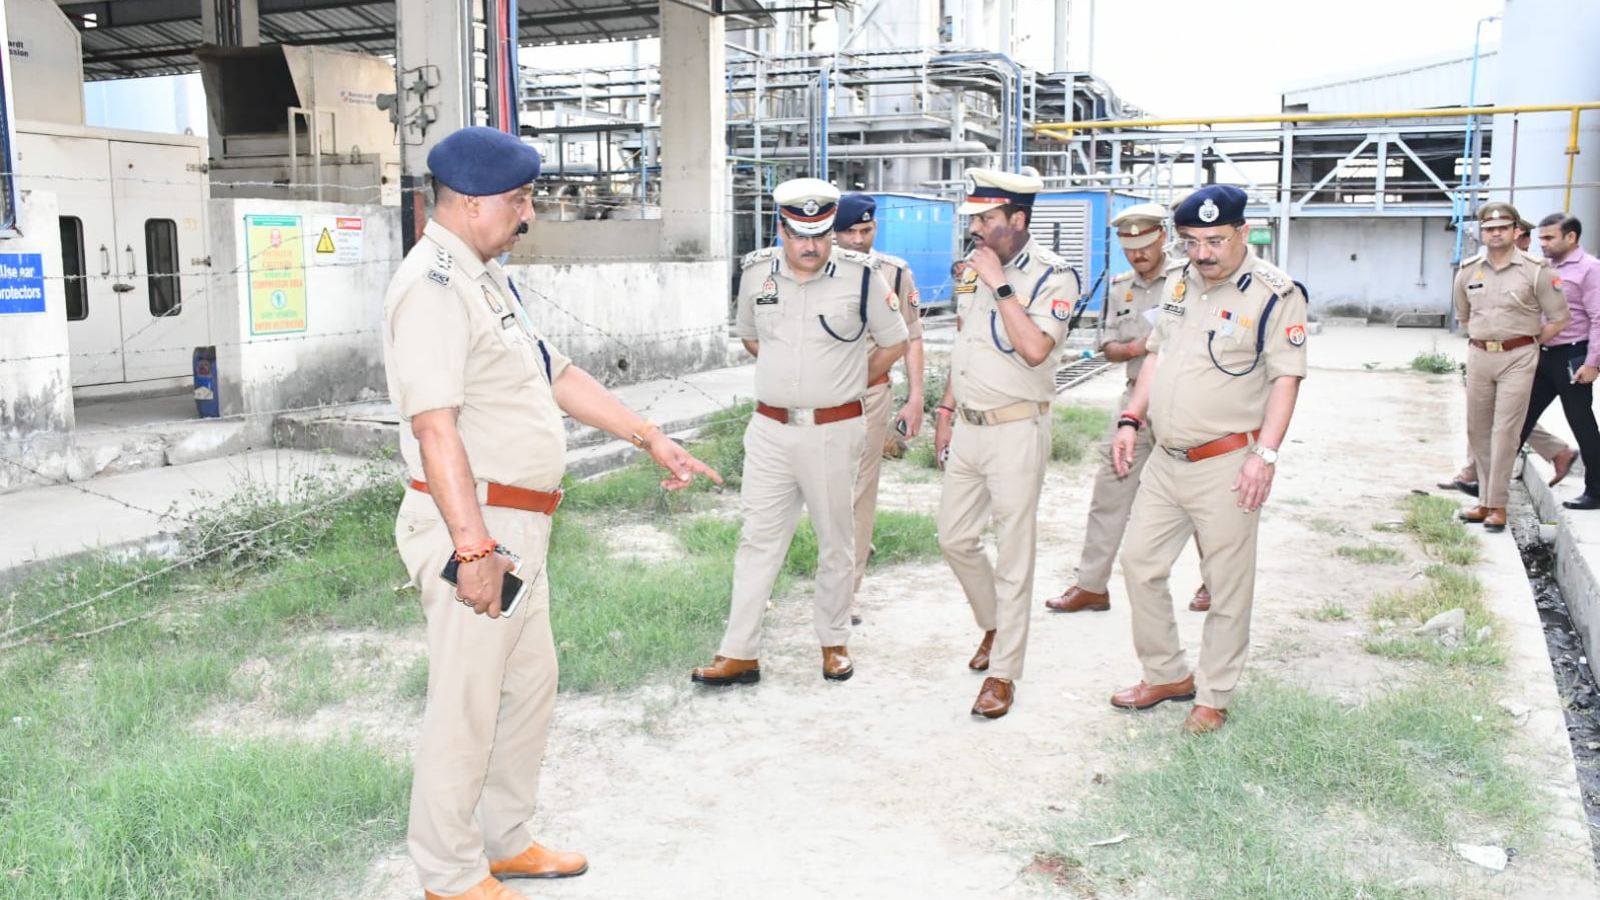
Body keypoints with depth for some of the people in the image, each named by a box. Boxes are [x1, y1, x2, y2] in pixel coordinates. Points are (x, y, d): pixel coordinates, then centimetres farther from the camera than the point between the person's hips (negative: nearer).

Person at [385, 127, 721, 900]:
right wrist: (472, 547, -28)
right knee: (466, 705, 1)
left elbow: (558, 375, 21)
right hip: (472, 524, -10)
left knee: (530, 683, 19)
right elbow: (435, 427, -24)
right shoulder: (433, 285, -16)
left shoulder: (487, 279, 16)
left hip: (517, 525, 10)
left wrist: (652, 439, 20)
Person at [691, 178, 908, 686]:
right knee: (758, 539, 5)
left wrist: (847, 383, 7)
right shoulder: (756, 271, 1)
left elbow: (894, 344, 4)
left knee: (836, 541, 10)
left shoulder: (860, 275, -9)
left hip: (834, 431, -2)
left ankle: (834, 641, 27)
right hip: (770, 429, 3)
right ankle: (740, 654, 11)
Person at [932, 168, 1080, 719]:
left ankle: (1003, 673, 11)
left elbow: (1035, 350, -28)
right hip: (967, 426, 7)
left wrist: (1000, 286, -24)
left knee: (1013, 556, 0)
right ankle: (993, 624, 38)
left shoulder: (1051, 276, -13)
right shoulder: (970, 268, 9)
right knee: (955, 539, 14)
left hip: (1016, 430, -7)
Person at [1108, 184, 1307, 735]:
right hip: (1165, 460, 7)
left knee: (1227, 586, 4)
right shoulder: (1180, 284, 10)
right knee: (1139, 563, 11)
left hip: (1226, 465, -7)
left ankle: (1213, 695, 20)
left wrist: (1265, 454, -20)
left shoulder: (1274, 293, -11)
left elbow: (1286, 378, -13)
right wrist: (1130, 421, 9)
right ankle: (1167, 674, 28)